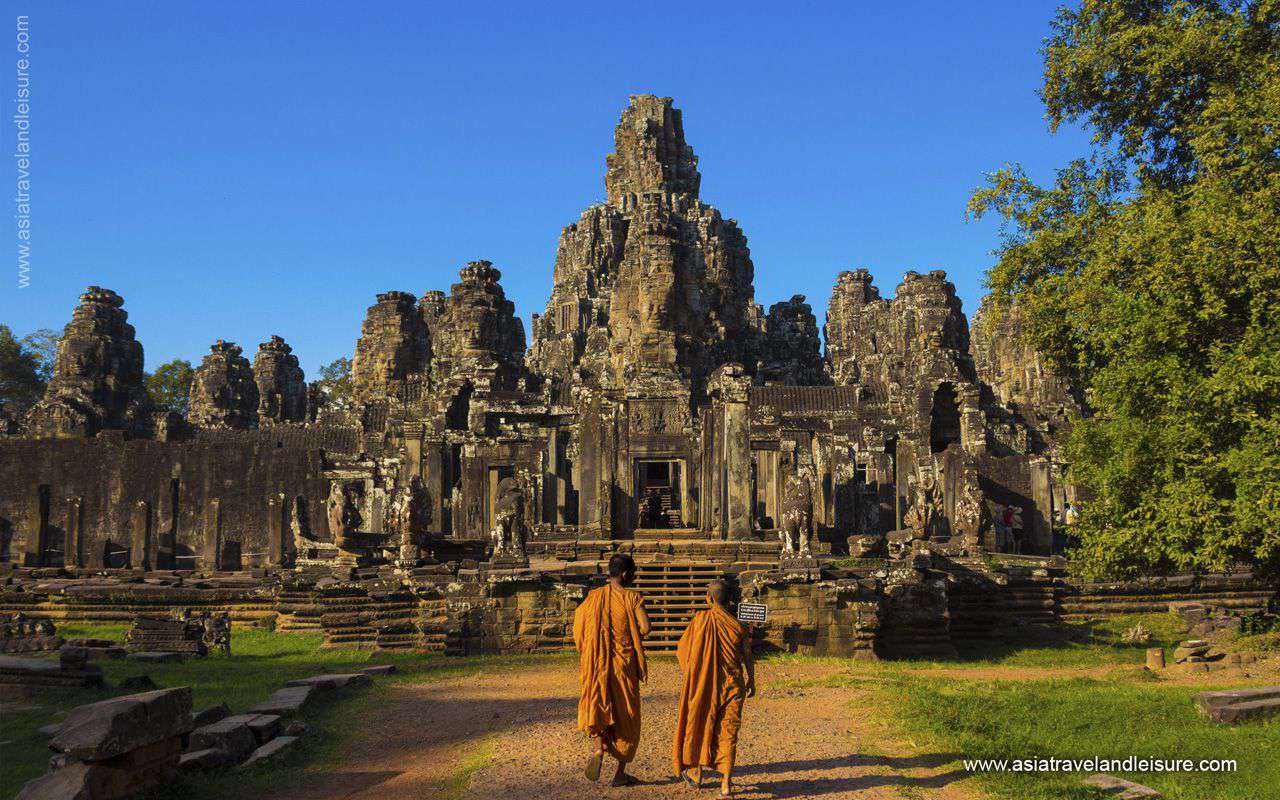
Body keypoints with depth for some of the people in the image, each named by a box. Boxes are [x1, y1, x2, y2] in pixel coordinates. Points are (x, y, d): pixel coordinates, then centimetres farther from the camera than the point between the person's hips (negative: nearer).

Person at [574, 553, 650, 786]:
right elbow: (645, 627, -20)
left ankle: (598, 749, -14)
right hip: (624, 665, -2)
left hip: (596, 664, 2)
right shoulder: (632, 597, -9)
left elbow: (578, 628, 2)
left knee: (597, 708, 16)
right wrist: (634, 639, 2)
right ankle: (620, 773, 14)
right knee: (626, 717, 10)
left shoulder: (593, 596, 1)